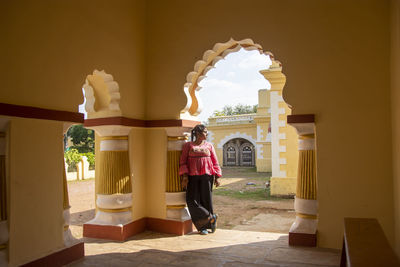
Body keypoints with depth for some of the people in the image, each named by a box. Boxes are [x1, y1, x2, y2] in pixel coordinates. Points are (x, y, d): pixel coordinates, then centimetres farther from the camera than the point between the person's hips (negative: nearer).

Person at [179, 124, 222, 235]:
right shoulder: (188, 145, 7)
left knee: (206, 200, 1)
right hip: (193, 177, -1)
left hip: (206, 176, 1)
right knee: (192, 200, -10)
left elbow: (215, 162, 9)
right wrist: (185, 176, -8)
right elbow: (183, 161, 3)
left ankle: (205, 226, 14)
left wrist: (217, 177, 1)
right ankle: (211, 217, 3)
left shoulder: (209, 145, 11)